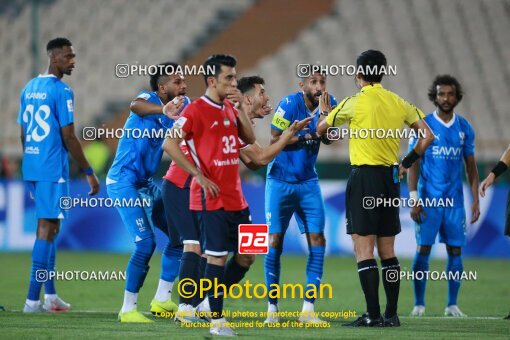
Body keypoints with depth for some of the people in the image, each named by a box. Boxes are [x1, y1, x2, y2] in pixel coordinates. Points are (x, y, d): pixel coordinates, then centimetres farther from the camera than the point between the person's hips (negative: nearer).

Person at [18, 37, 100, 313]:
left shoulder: (29, 89, 13)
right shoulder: (61, 92, -12)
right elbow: (69, 138, -14)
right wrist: (89, 173, -8)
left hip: (31, 168, 8)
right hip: (52, 170, -8)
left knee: (51, 227, 17)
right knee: (46, 228, -6)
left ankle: (50, 295, 19)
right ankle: (33, 299, -9)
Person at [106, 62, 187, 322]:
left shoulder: (182, 105, 5)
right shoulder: (150, 98, -19)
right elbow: (136, 106, -43)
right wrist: (164, 111, -65)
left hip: (146, 183, 9)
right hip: (123, 182, -9)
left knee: (179, 234, 10)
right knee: (146, 243, -15)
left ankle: (162, 299, 19)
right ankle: (128, 309, -5)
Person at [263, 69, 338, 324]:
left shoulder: (328, 104, -2)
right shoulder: (289, 104, -16)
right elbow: (274, 141, -16)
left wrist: (325, 113, -31)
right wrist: (304, 137, -23)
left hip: (308, 183, 4)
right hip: (280, 182, -4)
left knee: (317, 240, -4)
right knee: (275, 241, -2)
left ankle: (308, 309, 0)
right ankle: (272, 308, 8)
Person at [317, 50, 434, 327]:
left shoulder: (355, 103, -9)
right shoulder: (398, 103, 6)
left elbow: (320, 129, 2)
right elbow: (427, 136, 9)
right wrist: (406, 164, 17)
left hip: (364, 177, -6)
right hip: (390, 179, 6)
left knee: (364, 250, -4)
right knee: (387, 251, 12)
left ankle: (373, 315, -9)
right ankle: (392, 314, 13)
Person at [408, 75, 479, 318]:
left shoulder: (464, 128, 8)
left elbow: (471, 166, 12)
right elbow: (413, 164, -3)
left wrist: (476, 199, 5)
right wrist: (413, 199, -10)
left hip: (455, 200, 3)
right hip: (428, 199, -3)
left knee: (455, 251, 2)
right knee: (423, 249, -3)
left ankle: (452, 305, 9)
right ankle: (419, 305, 3)